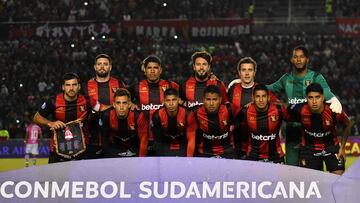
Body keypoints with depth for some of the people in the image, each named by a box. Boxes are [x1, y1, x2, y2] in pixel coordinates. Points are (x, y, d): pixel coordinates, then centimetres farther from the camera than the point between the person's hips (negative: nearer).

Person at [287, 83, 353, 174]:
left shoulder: (334, 111, -26)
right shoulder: (300, 110, -26)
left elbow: (348, 124, -6)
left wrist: (342, 147, -3)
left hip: (331, 146, 0)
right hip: (309, 148, 0)